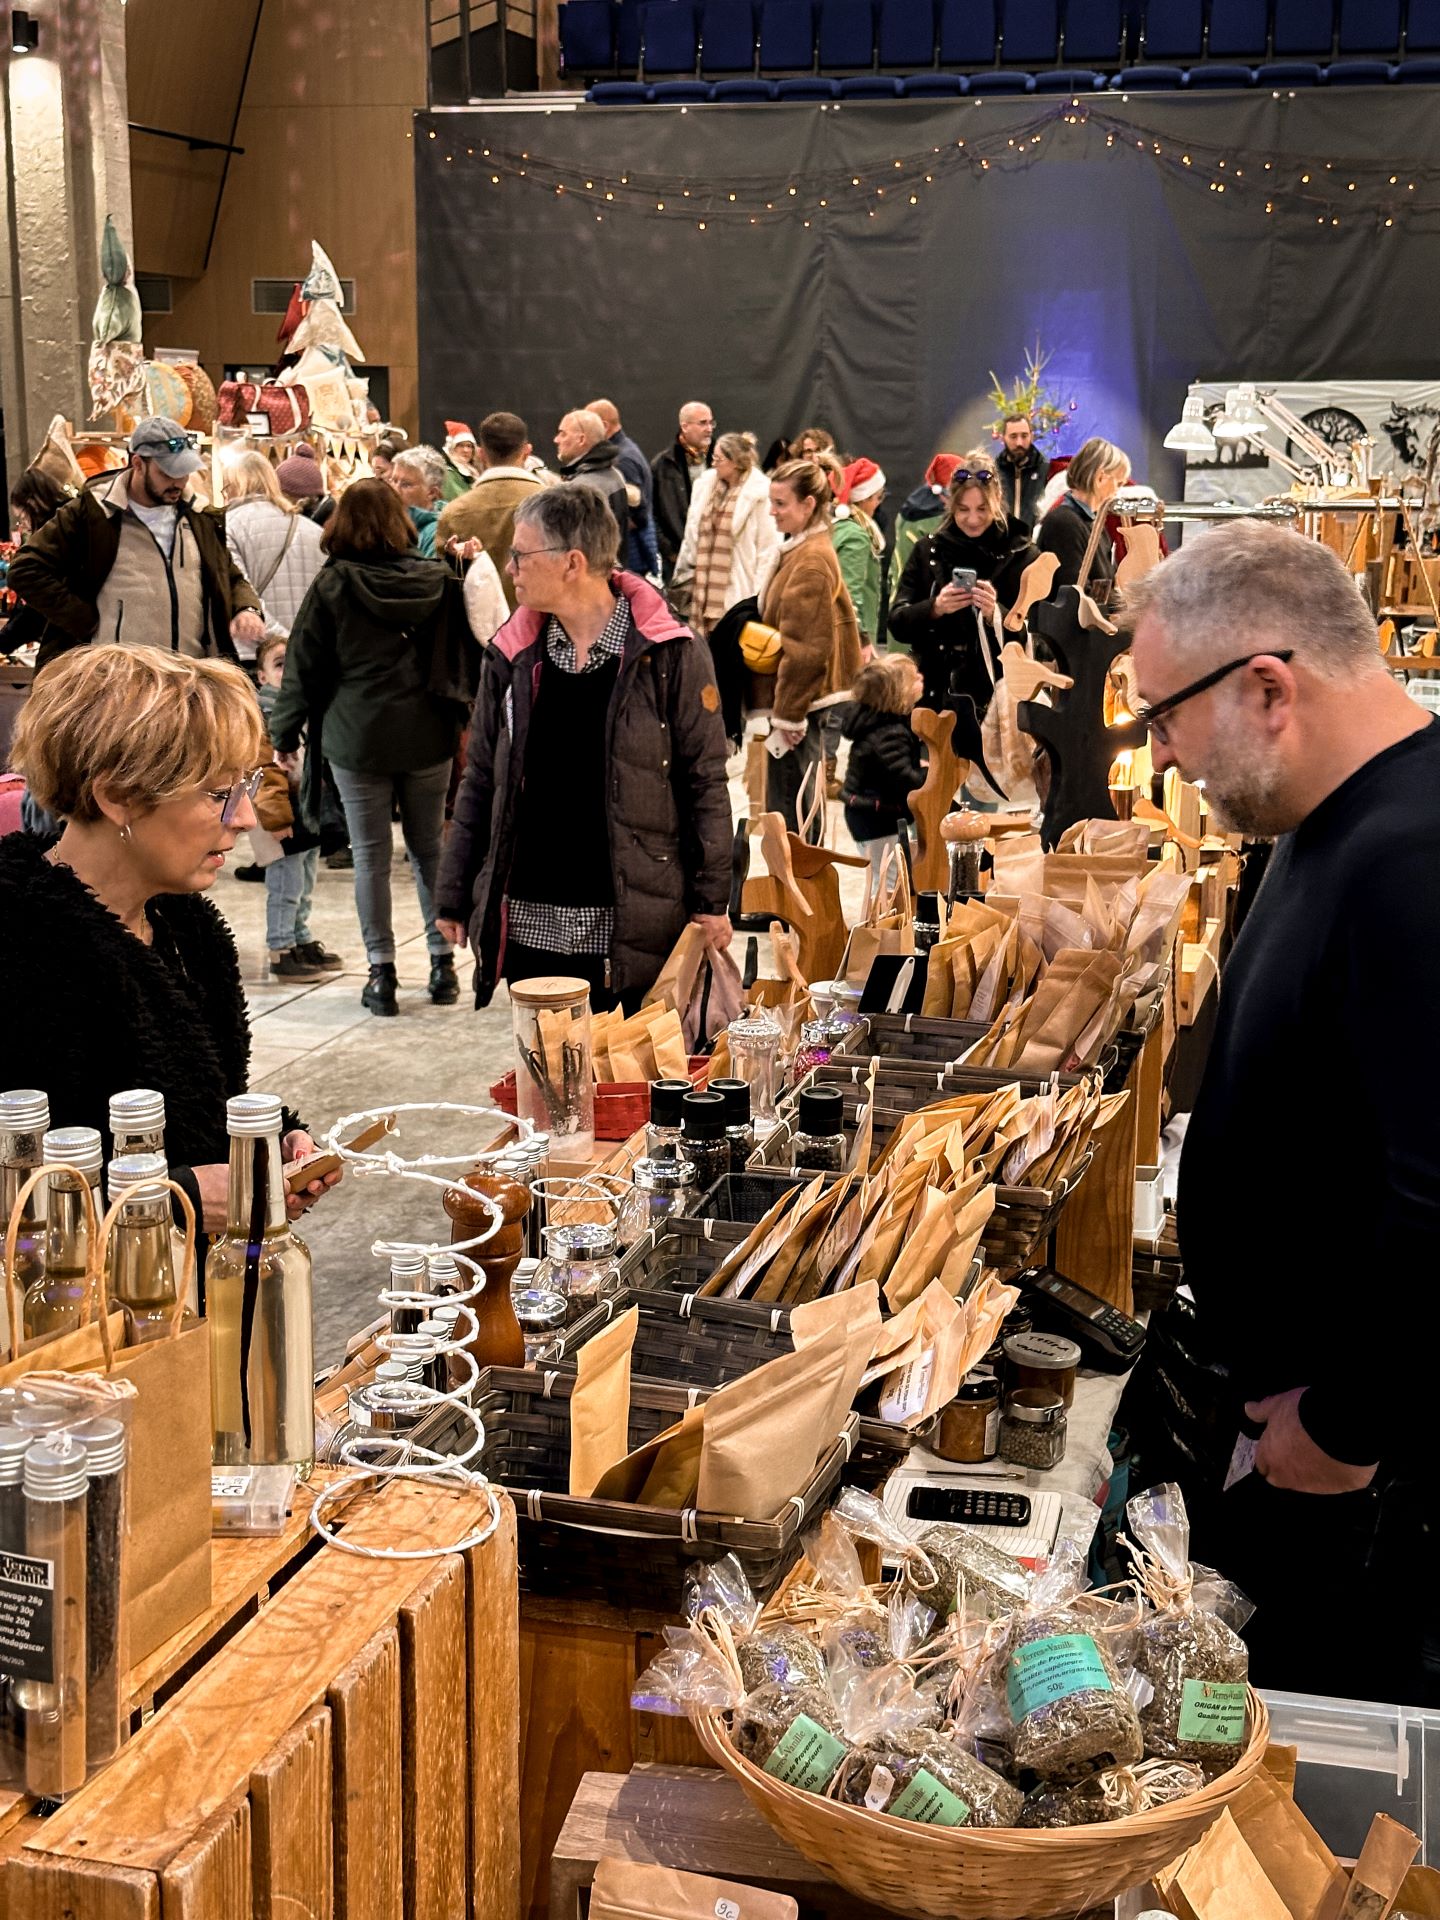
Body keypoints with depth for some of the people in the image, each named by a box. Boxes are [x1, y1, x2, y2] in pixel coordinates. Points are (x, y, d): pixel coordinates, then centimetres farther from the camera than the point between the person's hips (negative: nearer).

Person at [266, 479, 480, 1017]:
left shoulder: (333, 584, -5)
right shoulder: (437, 580, 1)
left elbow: (305, 665, -1)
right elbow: (463, 655, 7)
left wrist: (284, 732, 6)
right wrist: (465, 714, 20)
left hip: (357, 737, -2)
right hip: (427, 735, 3)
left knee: (371, 856, 3)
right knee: (429, 849, 12)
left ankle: (381, 972, 4)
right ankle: (442, 963, 15)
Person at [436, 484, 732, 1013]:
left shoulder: (670, 656, -5)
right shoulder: (512, 655, 7)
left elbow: (704, 781, -2)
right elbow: (480, 781, 12)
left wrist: (712, 900, -5)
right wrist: (454, 896, 11)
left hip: (630, 925, -4)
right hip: (528, 924, 4)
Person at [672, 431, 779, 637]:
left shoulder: (759, 493, -10)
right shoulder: (706, 484, 8)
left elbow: (768, 546, -10)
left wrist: (759, 593, -12)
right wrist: (685, 572, 14)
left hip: (737, 589, -6)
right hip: (705, 586, 6)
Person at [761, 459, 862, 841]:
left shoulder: (811, 562, -16)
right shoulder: (799, 551, 14)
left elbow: (803, 648, -19)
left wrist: (787, 715, -18)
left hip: (802, 702, -10)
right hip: (802, 701, 10)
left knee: (791, 812, -5)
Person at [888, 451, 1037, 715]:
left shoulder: (1020, 554, 0)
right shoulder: (928, 550, 6)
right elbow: (897, 624, 2)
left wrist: (996, 615, -22)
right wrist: (934, 608, -17)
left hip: (998, 696, -2)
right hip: (936, 693, 2)